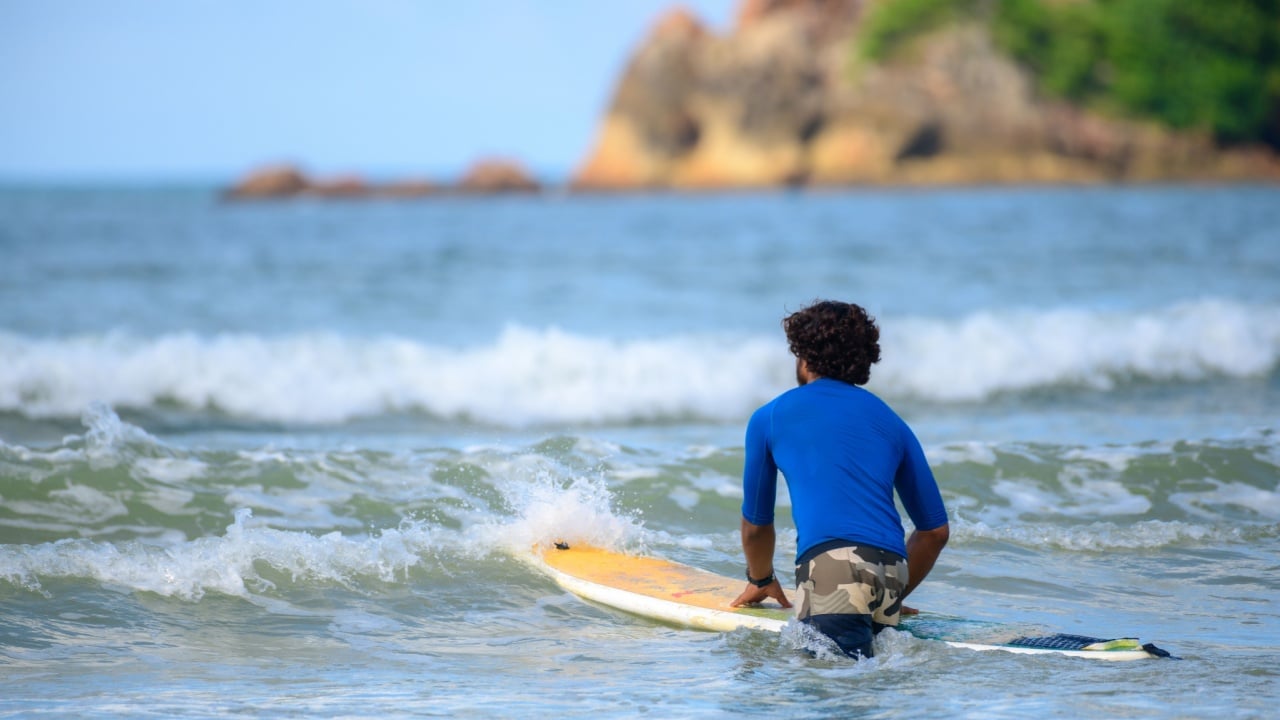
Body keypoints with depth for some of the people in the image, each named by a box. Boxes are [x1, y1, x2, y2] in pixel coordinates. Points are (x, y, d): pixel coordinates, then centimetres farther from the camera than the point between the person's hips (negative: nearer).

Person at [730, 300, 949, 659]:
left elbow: (756, 524, 33)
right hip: (891, 572, 4)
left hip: (830, 564, -4)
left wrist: (761, 581, 52)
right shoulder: (891, 423, 27)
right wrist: (892, 599, 39)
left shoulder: (768, 418, 21)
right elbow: (935, 530, 28)